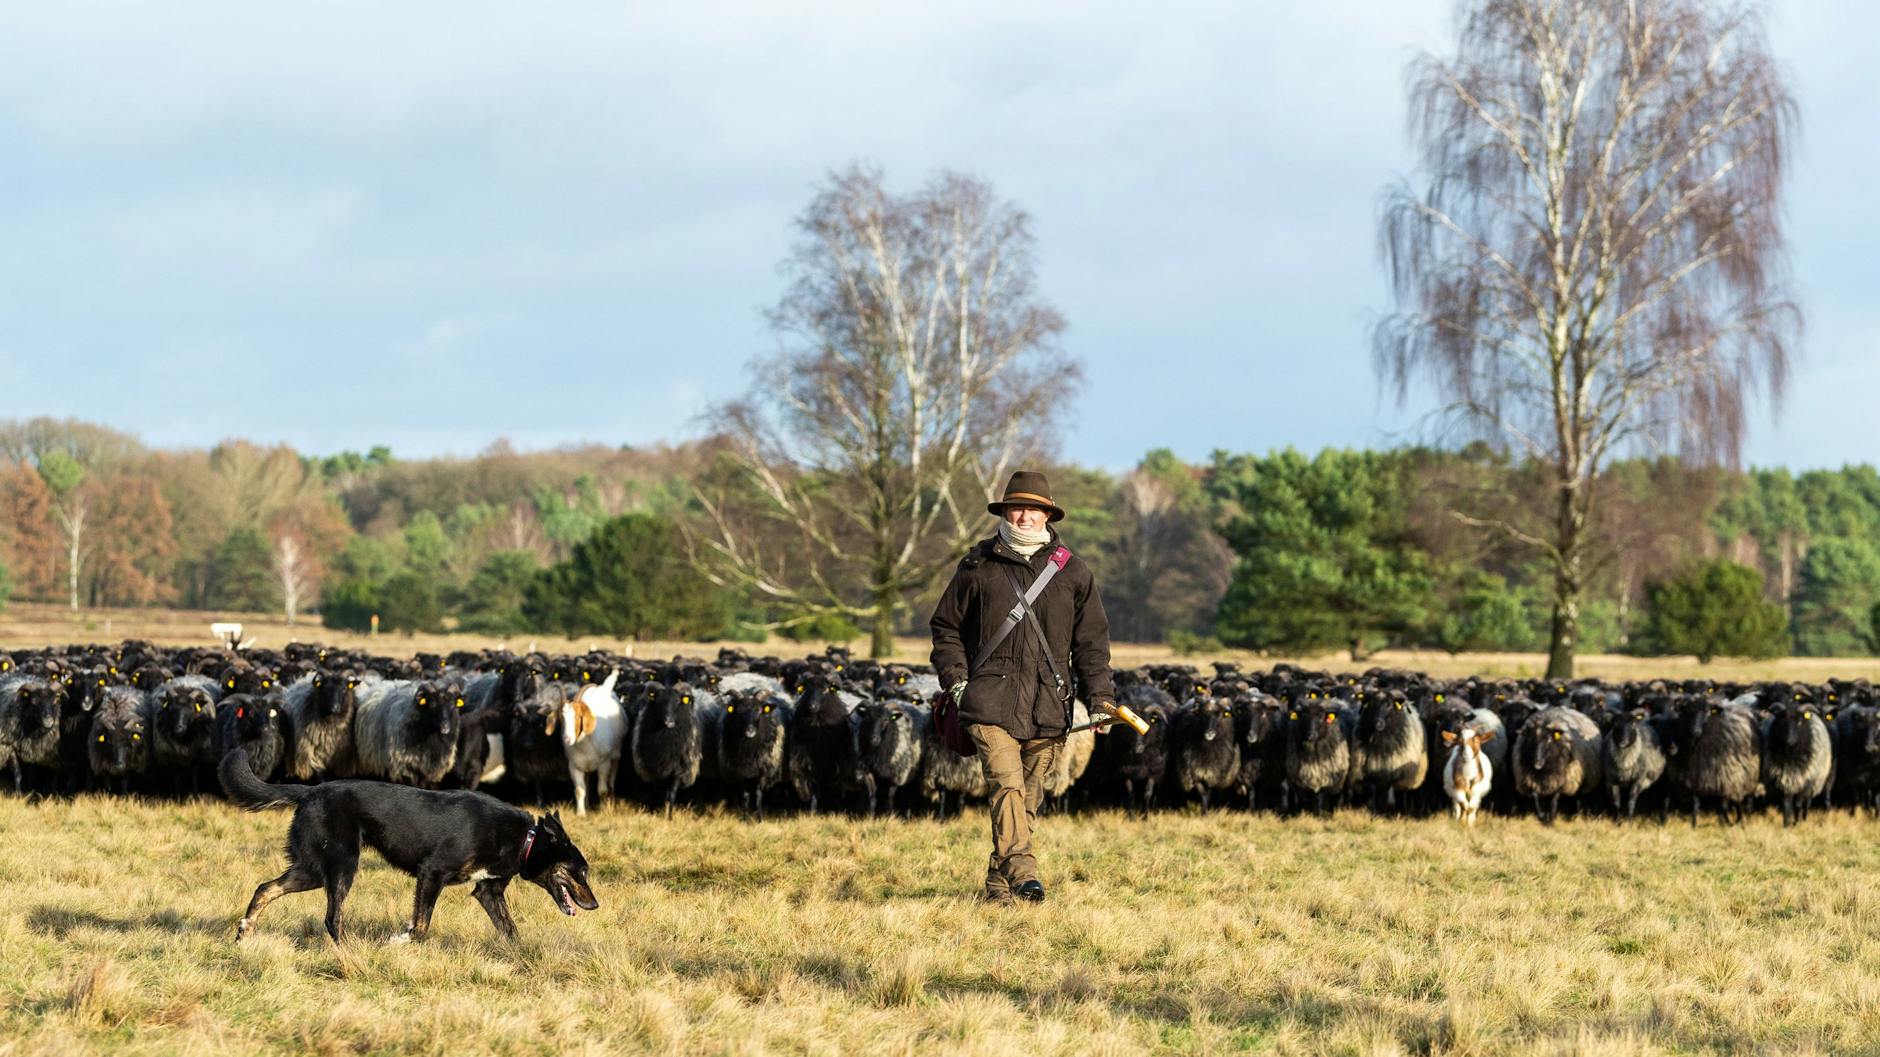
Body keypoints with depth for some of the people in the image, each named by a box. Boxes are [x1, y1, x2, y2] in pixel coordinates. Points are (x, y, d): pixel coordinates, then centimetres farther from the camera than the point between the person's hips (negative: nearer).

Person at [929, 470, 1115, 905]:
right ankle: (1023, 870, -30)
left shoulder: (1072, 573, 12)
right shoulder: (977, 567, 8)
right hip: (991, 700, -3)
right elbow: (946, 626, 15)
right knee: (1007, 783, -20)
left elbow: (1091, 640, 16)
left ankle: (998, 881, 15)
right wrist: (956, 679, 2)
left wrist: (1100, 696, 6)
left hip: (1046, 706, 3)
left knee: (1028, 797, 5)